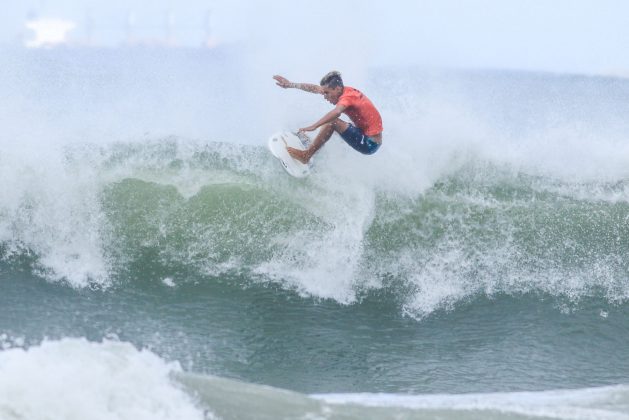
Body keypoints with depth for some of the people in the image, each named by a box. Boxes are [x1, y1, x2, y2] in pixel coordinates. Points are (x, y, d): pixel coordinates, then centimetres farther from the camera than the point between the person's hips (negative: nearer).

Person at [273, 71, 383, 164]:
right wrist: (291, 84, 14)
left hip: (369, 144, -10)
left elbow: (336, 112, -42)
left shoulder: (348, 96, -20)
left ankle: (306, 155, -10)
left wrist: (314, 126, -46)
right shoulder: (345, 91, 6)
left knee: (331, 122, -20)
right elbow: (315, 89, 12)